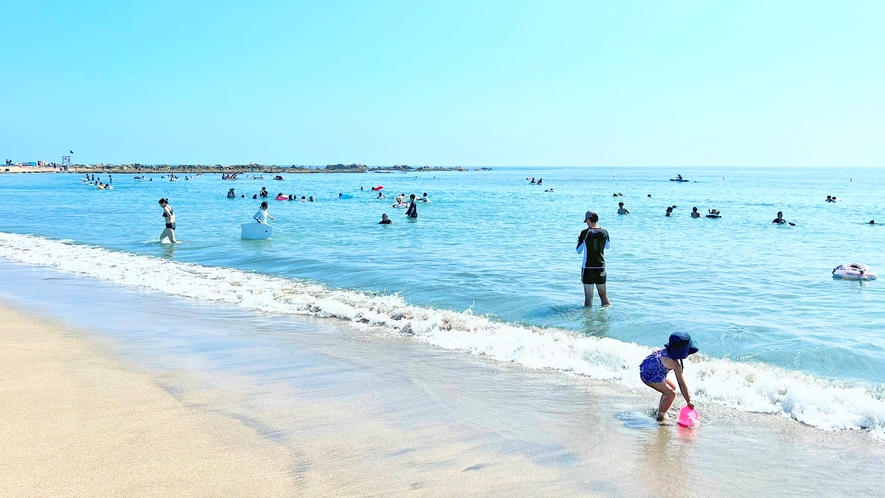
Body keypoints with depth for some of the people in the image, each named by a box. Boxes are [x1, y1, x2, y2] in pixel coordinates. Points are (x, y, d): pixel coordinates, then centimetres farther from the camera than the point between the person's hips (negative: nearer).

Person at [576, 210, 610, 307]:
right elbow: (608, 246, 18)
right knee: (603, 295, 16)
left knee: (588, 296, 3)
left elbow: (578, 251, -1)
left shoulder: (585, 233, -11)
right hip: (601, 268, 3)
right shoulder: (604, 232, 0)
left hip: (587, 268, -3)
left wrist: (579, 239, 16)